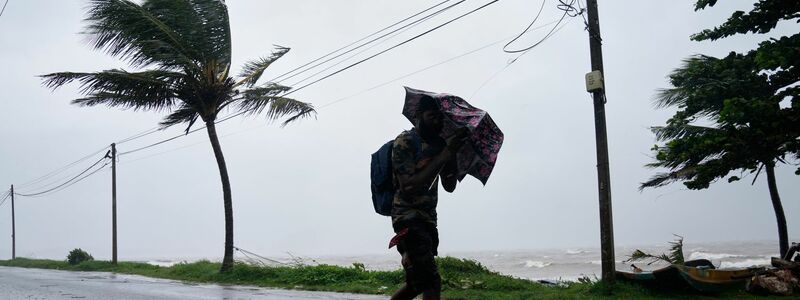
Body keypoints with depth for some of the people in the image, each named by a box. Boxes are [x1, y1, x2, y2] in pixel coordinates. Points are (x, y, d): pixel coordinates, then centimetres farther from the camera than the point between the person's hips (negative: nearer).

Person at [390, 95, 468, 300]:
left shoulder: (439, 143, 12)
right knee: (431, 284, -17)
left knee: (417, 283, 15)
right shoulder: (405, 142, -10)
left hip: (428, 218, 8)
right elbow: (410, 186, -21)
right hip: (408, 217, -8)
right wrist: (445, 154, -21)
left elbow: (449, 186, 9)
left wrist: (453, 153, -5)